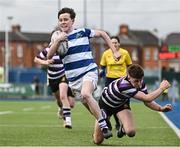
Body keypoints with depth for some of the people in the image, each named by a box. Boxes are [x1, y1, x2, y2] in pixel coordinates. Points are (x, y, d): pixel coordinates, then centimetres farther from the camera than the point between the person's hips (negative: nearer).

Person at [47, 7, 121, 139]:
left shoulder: (82, 32, 1)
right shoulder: (58, 39, 7)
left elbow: (102, 34, 12)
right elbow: (49, 56, -7)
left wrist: (115, 51, 6)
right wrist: (58, 41, -21)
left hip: (89, 72, -5)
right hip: (73, 78, 5)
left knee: (86, 94, -31)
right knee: (88, 104, 8)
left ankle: (104, 126, -30)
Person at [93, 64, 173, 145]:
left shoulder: (140, 83, -23)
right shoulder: (123, 85, -45)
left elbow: (147, 102, -11)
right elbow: (147, 98, -46)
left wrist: (161, 108, -27)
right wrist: (161, 88, -35)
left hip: (122, 104, 5)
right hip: (106, 104, -4)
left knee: (131, 132, -22)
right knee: (97, 140, -3)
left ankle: (123, 128, 17)